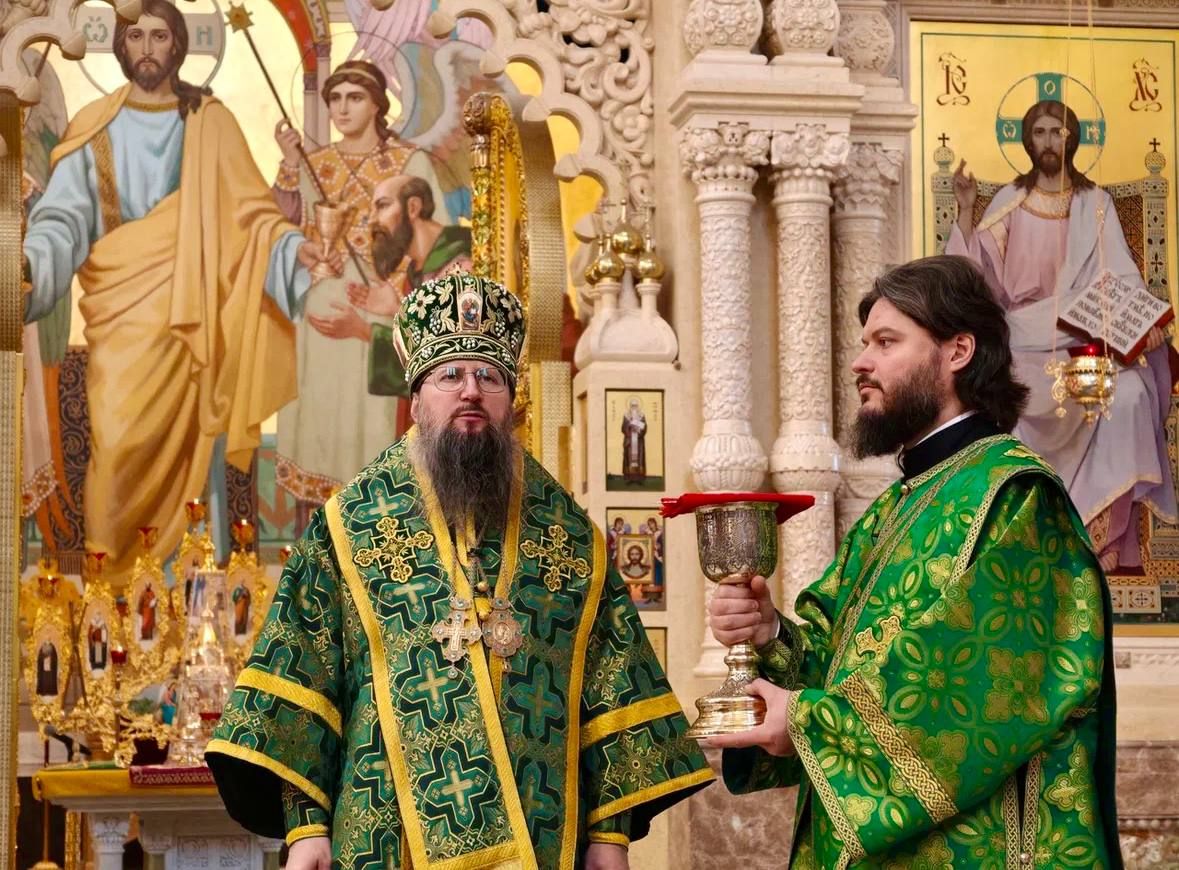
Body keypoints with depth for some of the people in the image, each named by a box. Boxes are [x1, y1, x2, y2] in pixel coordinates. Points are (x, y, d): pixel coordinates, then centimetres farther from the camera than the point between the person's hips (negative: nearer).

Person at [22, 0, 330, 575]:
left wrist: (293, 247, -15)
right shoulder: (95, 128, 6)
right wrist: (29, 261, -21)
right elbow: (65, 215, -2)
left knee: (185, 438, -1)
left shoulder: (210, 123, 6)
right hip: (123, 307, 0)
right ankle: (110, 571, -2)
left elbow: (250, 211, 3)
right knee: (120, 442, -11)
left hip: (191, 307, 0)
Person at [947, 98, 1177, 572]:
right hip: (1026, 343, 0)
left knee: (1130, 394, -29)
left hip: (1087, 341, 0)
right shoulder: (1010, 201, 9)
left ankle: (1101, 537, -23)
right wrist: (966, 209, -11)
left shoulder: (1096, 203, 11)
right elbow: (975, 271, 1)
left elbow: (1120, 272, 1)